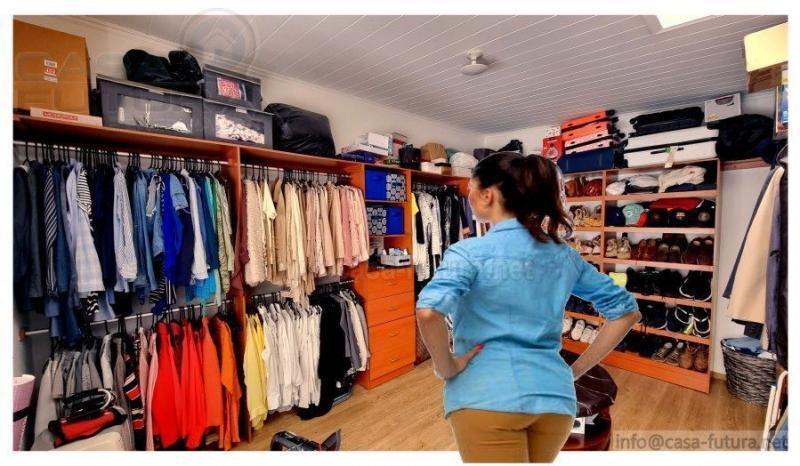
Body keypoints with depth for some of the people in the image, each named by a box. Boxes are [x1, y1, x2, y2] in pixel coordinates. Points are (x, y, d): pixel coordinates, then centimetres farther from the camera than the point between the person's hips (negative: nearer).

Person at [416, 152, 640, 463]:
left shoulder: (469, 251, -12)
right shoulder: (564, 254, 6)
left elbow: (428, 312, -28)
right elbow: (626, 311, 13)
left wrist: (446, 367, -11)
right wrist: (576, 370, 12)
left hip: (487, 397, -7)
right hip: (555, 396, 8)